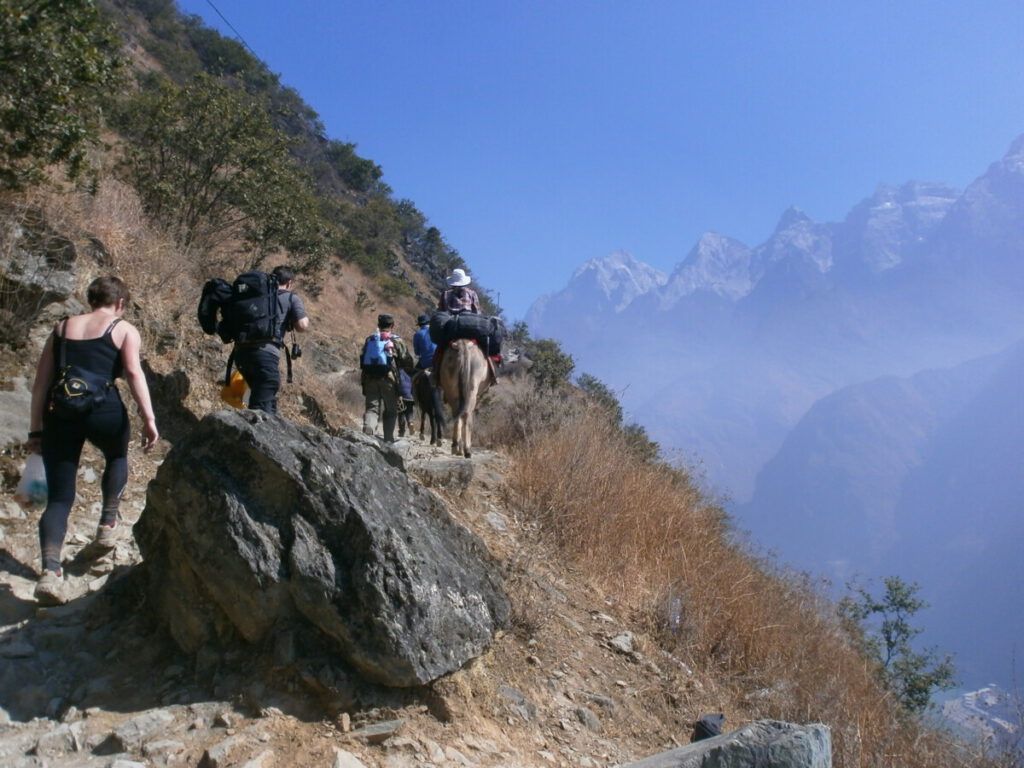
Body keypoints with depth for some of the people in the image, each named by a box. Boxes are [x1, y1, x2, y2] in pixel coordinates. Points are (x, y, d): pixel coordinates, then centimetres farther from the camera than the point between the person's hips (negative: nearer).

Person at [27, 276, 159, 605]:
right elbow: (134, 372, -8)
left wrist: (36, 429, 19)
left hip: (60, 413, 3)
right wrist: (149, 419, -13)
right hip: (103, 410, -3)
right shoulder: (124, 330, 9)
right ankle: (107, 524, 30)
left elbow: (41, 383, 17)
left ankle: (50, 571, -11)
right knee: (117, 457, 32)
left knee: (58, 498, 5)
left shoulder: (62, 328, 21)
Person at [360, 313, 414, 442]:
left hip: (369, 378, 3)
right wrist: (413, 373, 18)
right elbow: (407, 361, 2)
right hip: (388, 378, -3)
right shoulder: (396, 341, 3)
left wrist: (363, 377, 21)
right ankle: (388, 439, 7)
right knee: (390, 410, 9)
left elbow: (362, 359, 15)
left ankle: (367, 428, -24)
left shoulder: (369, 339, 15)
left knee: (372, 407, 5)